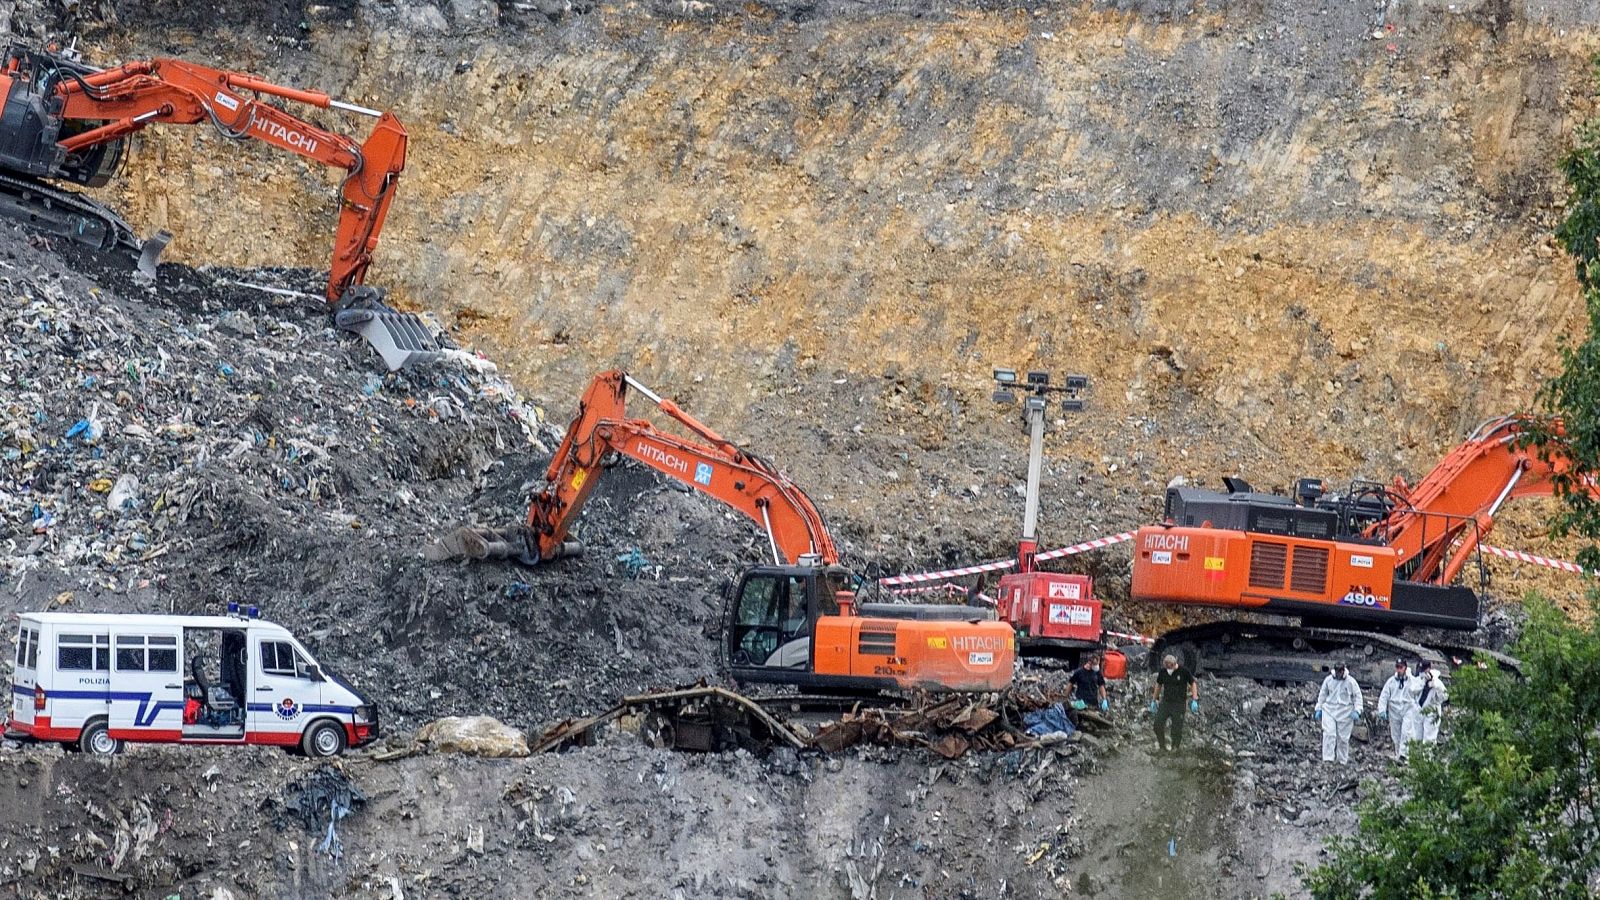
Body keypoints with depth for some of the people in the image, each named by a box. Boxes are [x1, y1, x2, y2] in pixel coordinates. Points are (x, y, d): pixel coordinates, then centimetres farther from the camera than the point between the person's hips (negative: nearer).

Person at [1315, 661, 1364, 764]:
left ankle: (1342, 760, 15)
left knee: (1343, 737, 3)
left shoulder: (1350, 682, -4)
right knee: (1329, 734, -13)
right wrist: (1319, 709, 11)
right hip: (1329, 710, 1)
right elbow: (1322, 695, 14)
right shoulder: (1328, 680, 3)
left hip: (1345, 713, -1)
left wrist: (1356, 711, -7)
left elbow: (1357, 696, 2)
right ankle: (1328, 758, -15)